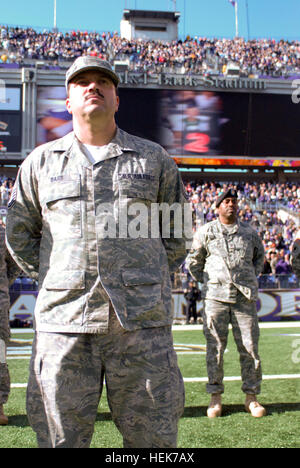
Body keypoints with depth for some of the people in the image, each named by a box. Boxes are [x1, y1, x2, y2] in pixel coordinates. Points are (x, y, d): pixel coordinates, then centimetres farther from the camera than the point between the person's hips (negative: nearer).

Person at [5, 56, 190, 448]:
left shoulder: (154, 159, 12)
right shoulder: (40, 162, 13)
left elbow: (177, 232, 20)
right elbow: (19, 234, 20)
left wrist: (148, 279, 11)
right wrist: (53, 280, 12)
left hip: (142, 323, 0)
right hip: (63, 321, 1)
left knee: (153, 437, 5)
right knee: (61, 438, 5)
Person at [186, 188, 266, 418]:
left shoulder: (249, 232, 12)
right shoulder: (206, 231, 5)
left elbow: (259, 255, 27)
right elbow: (193, 261, 14)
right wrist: (206, 281, 9)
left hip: (244, 297, 2)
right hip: (216, 297, -2)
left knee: (250, 347, 1)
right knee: (215, 347, 0)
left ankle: (252, 397, 12)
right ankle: (216, 397, 10)